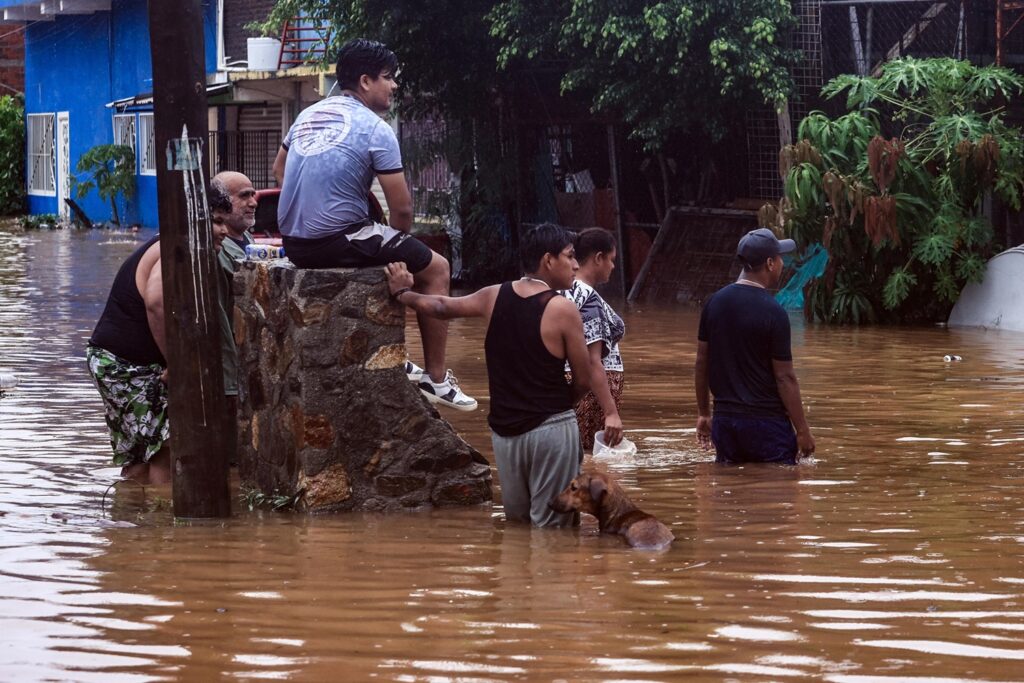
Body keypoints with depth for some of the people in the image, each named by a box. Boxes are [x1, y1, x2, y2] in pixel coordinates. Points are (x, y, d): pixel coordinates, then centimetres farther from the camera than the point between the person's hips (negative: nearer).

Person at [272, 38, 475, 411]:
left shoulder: (308, 115, 12)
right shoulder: (375, 130, -10)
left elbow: (279, 169, 28)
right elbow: (402, 209, -9)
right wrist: (397, 240, 11)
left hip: (294, 245, 8)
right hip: (340, 239, -8)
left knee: (387, 255, 36)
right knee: (436, 268, 8)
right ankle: (435, 378, 9)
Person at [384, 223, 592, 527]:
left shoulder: (494, 297, 3)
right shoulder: (563, 310, -11)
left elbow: (439, 306, 17)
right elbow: (584, 381, -6)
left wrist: (403, 293, 37)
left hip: (504, 430, 5)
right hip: (551, 428, -5)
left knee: (516, 522, 18)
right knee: (550, 526, -3)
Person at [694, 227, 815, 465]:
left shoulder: (715, 303, 5)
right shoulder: (773, 313, -14)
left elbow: (701, 362, 11)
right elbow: (785, 377, -13)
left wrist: (703, 413, 21)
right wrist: (802, 430, -6)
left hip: (724, 419, 6)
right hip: (766, 422, -6)